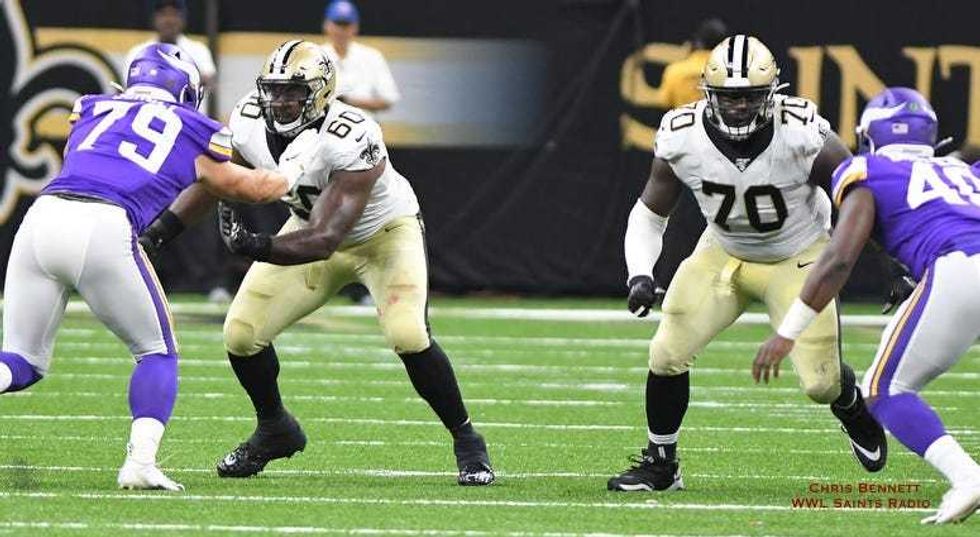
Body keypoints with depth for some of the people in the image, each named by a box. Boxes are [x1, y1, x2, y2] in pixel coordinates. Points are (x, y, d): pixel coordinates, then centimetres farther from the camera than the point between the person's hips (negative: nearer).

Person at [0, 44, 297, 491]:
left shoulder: (92, 112, 28)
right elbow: (254, 188, 37)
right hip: (104, 231, -3)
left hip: (42, 218, 3)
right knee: (157, 353, 19)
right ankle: (140, 462, -1)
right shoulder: (192, 135, 21)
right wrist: (293, 173, 58)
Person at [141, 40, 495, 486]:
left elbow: (324, 240, -40)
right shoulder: (251, 123, -20)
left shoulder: (351, 141, -37)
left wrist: (257, 248, -53)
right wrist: (161, 227, -14)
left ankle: (466, 440, -7)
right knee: (241, 334, -5)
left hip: (385, 232, -6)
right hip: (312, 227, 6)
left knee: (408, 335, -28)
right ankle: (275, 430, 23)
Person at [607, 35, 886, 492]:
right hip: (723, 254, 2)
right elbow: (649, 215, -5)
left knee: (821, 381, -7)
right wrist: (640, 275, -21)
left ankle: (852, 407, 31)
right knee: (667, 353, -13)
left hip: (796, 260, -2)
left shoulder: (804, 137, -29)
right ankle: (660, 464, 8)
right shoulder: (681, 139, -21)